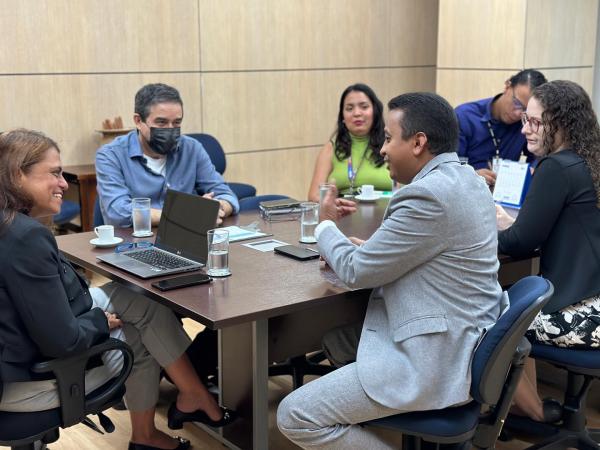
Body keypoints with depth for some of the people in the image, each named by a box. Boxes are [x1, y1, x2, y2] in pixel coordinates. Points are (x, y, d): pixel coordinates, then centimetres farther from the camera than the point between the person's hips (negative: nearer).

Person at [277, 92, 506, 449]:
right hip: (463, 342, 10)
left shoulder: (428, 195, -23)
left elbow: (357, 271, -14)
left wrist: (327, 225, 5)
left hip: (437, 360, -10)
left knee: (295, 417, -7)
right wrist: (364, 247, 8)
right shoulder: (466, 179, 8)